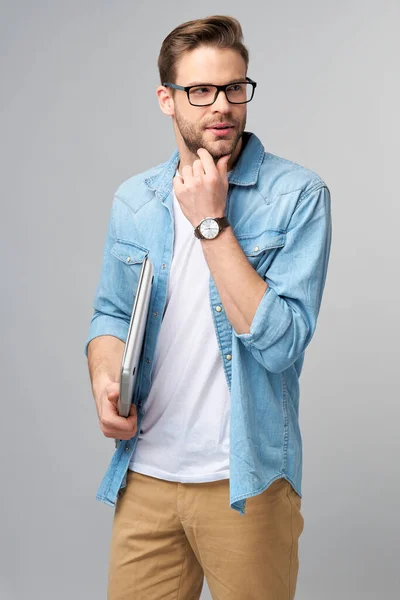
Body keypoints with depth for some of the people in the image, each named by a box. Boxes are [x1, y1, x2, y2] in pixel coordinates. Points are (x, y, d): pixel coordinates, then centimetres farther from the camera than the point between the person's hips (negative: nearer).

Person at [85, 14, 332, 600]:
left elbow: (281, 342, -19)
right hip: (145, 472, 4)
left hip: (246, 481, -3)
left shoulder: (297, 194, -11)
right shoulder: (133, 200, 4)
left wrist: (211, 222, -20)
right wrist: (104, 377, -8)